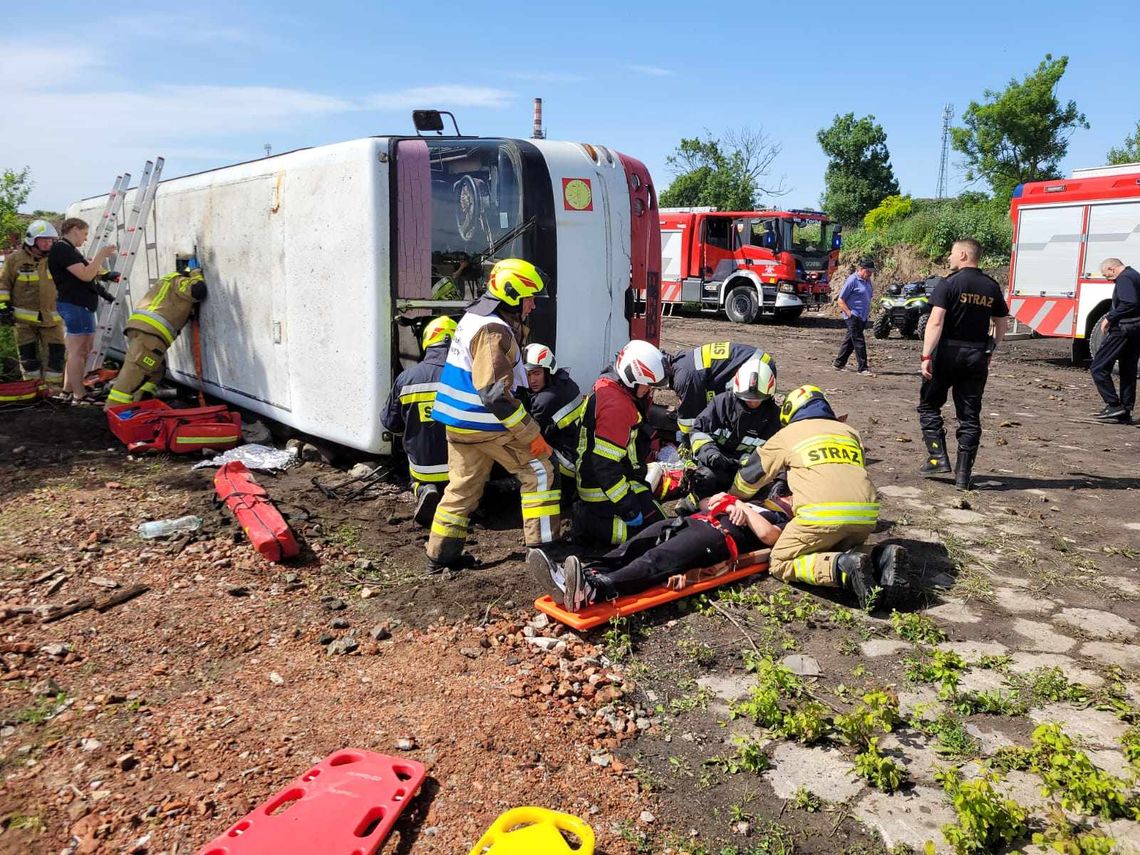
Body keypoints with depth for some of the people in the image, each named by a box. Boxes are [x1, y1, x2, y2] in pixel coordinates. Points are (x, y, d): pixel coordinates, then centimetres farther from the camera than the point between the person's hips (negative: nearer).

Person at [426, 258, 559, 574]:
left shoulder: (475, 316, 12)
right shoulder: (494, 330, -20)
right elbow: (495, 393, -25)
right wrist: (531, 434, -21)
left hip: (457, 421, 10)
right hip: (486, 424, -10)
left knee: (462, 486, 17)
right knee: (539, 472, 1)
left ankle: (440, 556, 24)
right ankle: (543, 545, 3)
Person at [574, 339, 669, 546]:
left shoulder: (605, 388, 7)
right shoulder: (616, 406, -25)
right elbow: (605, 466, -27)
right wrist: (629, 508, -24)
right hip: (604, 491, -10)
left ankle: (586, 513, 13)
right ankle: (592, 525, -7)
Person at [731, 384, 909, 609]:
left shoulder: (788, 433, 20)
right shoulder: (849, 432, 30)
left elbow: (752, 473, 27)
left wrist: (733, 498, 47)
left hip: (824, 514, -5)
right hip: (866, 515, 5)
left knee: (780, 563, 8)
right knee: (841, 552, 29)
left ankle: (845, 568, -15)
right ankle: (880, 560, -3)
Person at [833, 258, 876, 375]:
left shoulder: (867, 281, 13)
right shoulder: (852, 280, -12)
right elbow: (841, 300, -13)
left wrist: (868, 313, 14)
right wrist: (849, 313, -18)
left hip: (863, 317, 8)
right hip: (854, 317, -8)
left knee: (849, 340, 13)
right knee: (859, 342, -8)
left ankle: (838, 364, 21)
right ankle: (863, 368, -6)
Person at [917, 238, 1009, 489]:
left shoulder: (948, 284, -8)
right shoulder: (992, 288, 9)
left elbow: (936, 321, -17)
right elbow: (1002, 324, 15)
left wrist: (926, 356, -19)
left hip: (948, 353, -4)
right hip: (977, 356, 5)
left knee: (929, 405, 13)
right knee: (970, 416, 7)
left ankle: (938, 458, 4)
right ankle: (963, 475, 8)